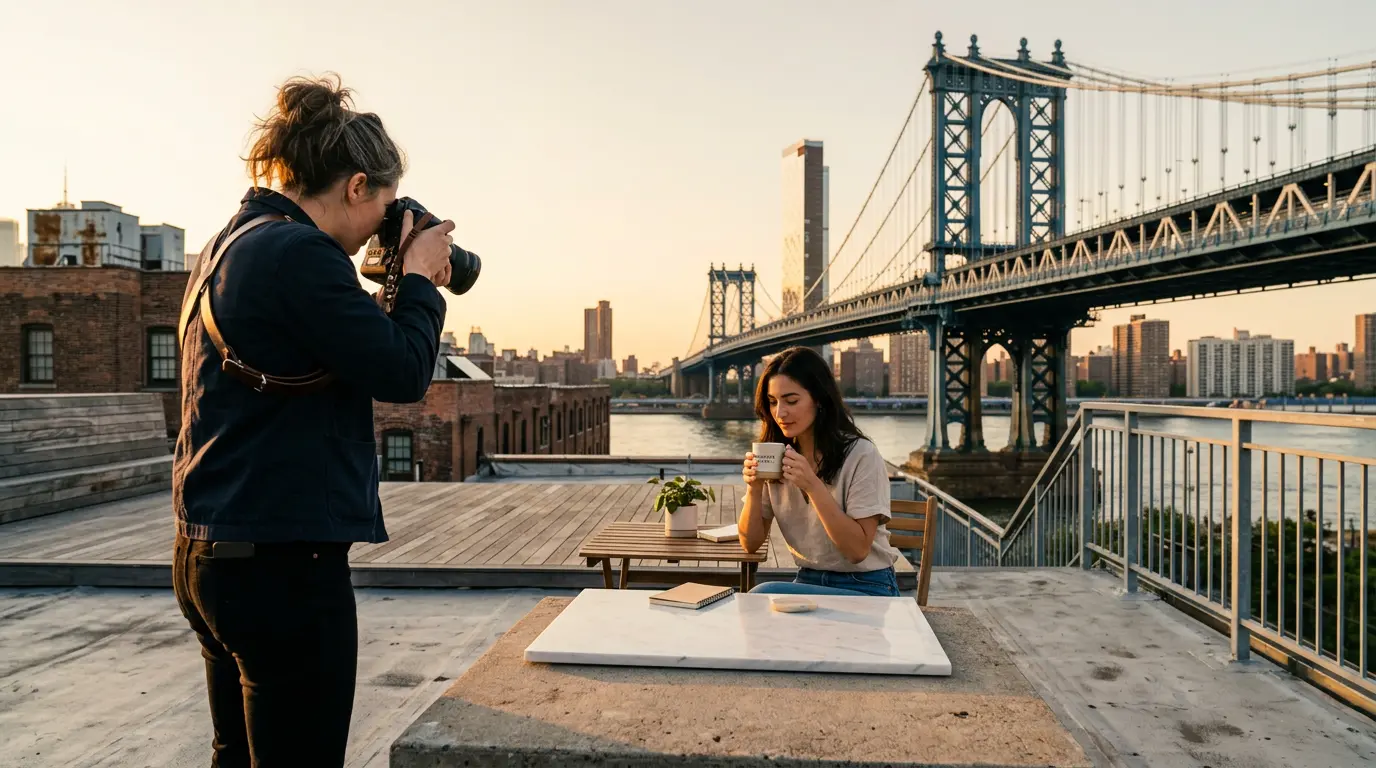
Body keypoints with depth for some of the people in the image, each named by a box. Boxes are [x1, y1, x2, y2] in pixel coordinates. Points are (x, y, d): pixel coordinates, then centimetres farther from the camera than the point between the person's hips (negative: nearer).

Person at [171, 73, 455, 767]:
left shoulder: (226, 248, 14)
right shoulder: (300, 253, -17)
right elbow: (402, 373, -16)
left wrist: (400, 287, 12)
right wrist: (419, 279, -1)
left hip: (206, 554, 10)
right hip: (283, 559, -10)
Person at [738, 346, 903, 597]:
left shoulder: (861, 456, -14)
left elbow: (858, 549, -18)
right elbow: (751, 543, 3)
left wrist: (813, 486, -26)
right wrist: (755, 489, -16)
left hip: (866, 587, -5)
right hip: (809, 581, 5)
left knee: (764, 595, -28)